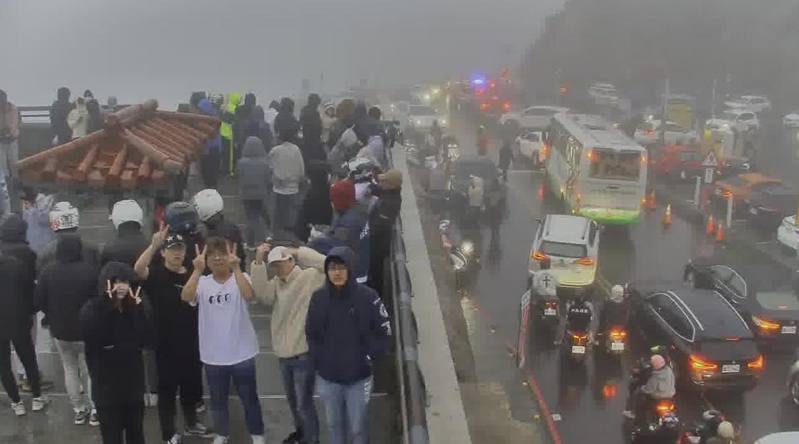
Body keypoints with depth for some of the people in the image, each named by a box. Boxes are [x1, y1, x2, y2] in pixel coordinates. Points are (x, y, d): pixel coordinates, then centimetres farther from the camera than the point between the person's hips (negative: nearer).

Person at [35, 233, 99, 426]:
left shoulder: (48, 272, -10)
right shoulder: (90, 270, -19)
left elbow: (40, 301, -4)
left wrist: (54, 318, 14)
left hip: (60, 329, 2)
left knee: (70, 369, 17)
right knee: (90, 368, 12)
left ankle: (79, 410, 21)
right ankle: (94, 410, 14)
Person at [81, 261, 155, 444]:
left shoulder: (137, 307, 0)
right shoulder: (92, 309, -9)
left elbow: (148, 341, -11)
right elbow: (93, 340, -26)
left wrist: (139, 309, -19)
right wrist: (106, 305, -25)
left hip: (133, 382, 4)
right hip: (106, 384, -3)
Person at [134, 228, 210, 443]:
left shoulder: (191, 274, 5)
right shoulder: (156, 274, -10)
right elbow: (138, 269, -33)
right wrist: (153, 245, -44)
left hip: (191, 341, 5)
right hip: (166, 342, -5)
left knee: (191, 384, 19)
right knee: (167, 387, 4)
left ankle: (191, 423, 38)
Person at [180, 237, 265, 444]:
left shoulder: (241, 278, -7)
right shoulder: (202, 283, -2)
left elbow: (249, 295, -29)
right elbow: (185, 297, -22)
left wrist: (236, 268, -36)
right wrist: (198, 270, -32)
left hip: (241, 352, -2)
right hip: (213, 355, 2)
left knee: (249, 397, 11)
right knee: (218, 399, 17)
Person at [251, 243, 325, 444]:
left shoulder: (310, 277, -12)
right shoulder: (276, 283, 9)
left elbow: (326, 264, -27)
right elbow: (262, 294, -8)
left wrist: (298, 252, -24)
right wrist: (258, 262, -16)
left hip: (303, 353, -8)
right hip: (283, 354, 8)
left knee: (304, 403, -1)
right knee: (292, 399, 25)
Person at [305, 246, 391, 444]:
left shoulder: (367, 297, -15)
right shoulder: (318, 297, -6)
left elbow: (384, 331, -7)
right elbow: (311, 333, 6)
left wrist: (369, 359, -9)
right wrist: (319, 359, -1)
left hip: (359, 378, -3)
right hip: (327, 378, 3)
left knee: (357, 428, 8)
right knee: (333, 425, 20)